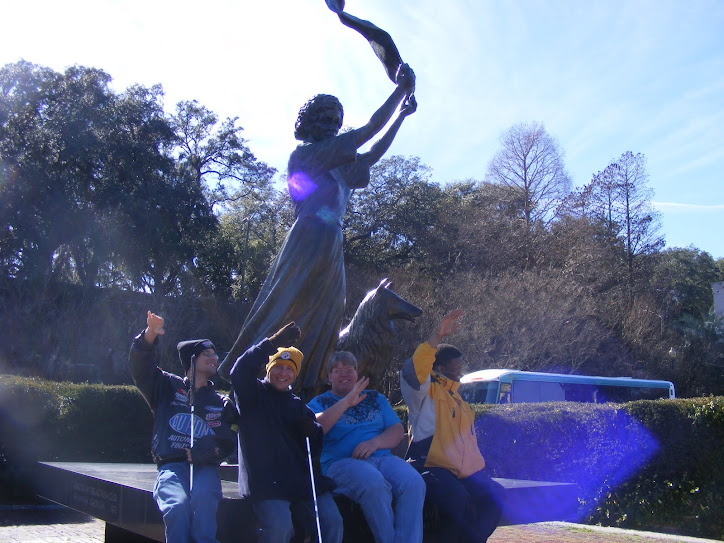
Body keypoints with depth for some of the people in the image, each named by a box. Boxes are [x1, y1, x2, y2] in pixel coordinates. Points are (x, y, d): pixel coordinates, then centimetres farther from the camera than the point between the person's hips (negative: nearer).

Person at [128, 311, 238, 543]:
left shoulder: (222, 403, 18)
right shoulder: (168, 387, 17)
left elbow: (228, 442, 7)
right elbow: (139, 367, 2)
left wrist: (202, 452, -14)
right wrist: (149, 336, -16)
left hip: (205, 466, 1)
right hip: (171, 466, -1)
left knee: (203, 499, -34)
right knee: (176, 505, -33)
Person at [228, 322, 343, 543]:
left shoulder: (298, 405, 21)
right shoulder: (253, 394, 8)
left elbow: (316, 448, 20)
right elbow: (240, 371, -15)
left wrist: (312, 432, -4)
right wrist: (273, 343, -19)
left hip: (303, 480, 5)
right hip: (265, 482, -4)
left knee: (332, 522, -14)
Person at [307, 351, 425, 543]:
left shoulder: (375, 398, 25)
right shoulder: (320, 402, 17)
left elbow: (397, 430, 14)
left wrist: (374, 442, -7)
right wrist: (346, 402, -11)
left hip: (383, 457, 4)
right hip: (341, 461, -3)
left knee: (414, 483, -30)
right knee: (375, 485, -38)